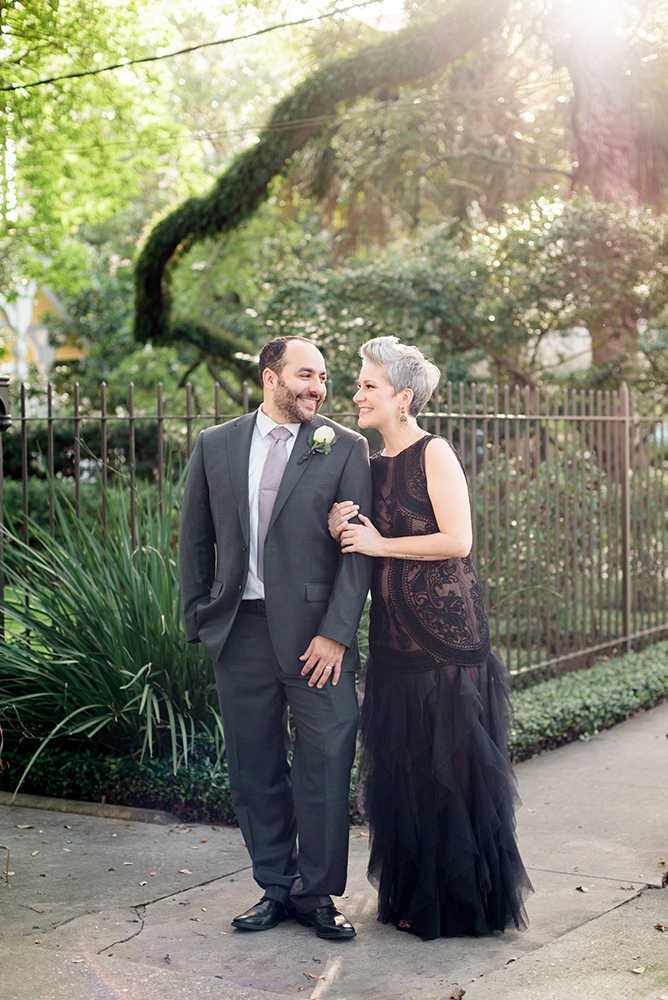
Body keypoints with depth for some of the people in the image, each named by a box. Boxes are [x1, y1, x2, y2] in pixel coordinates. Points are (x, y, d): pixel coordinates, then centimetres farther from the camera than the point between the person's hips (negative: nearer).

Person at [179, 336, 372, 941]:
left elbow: (359, 548, -4)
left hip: (316, 630, -2)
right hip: (240, 630, 3)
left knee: (325, 766, -2)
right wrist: (199, 620, 8)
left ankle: (318, 895, 13)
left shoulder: (345, 449, 1)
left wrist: (335, 634, -11)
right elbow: (195, 540, 14)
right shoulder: (216, 446, 9)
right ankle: (276, 889, 24)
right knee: (254, 768, 10)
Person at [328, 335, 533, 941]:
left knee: (451, 763, 0)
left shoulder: (434, 454, -9)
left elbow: (458, 539, -17)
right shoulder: (376, 466, 14)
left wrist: (381, 544, -11)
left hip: (446, 636, -8)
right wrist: (341, 530, 0)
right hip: (394, 636, 8)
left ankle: (463, 901, 13)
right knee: (401, 767, 12)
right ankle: (413, 895, 24)